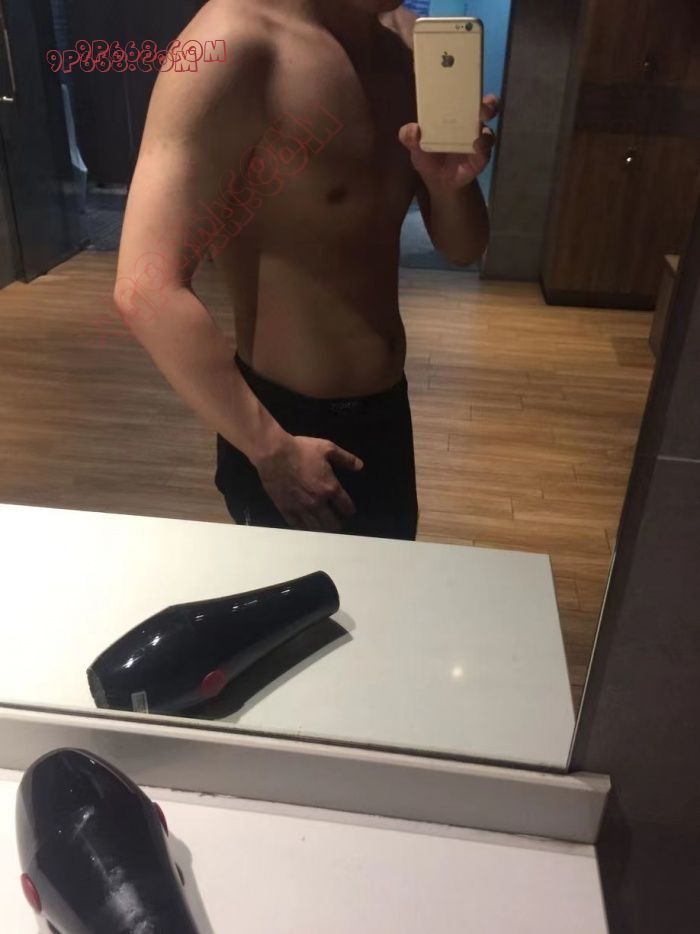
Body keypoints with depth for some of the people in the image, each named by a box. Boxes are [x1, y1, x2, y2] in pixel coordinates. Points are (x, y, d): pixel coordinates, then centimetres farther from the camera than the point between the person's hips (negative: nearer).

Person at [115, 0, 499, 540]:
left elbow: (462, 249, 7)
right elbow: (147, 290, -26)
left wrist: (450, 184, -15)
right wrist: (273, 451, -21)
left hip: (388, 408, 7)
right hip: (290, 426, -7)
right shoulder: (233, 44, -20)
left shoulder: (403, 47, 2)